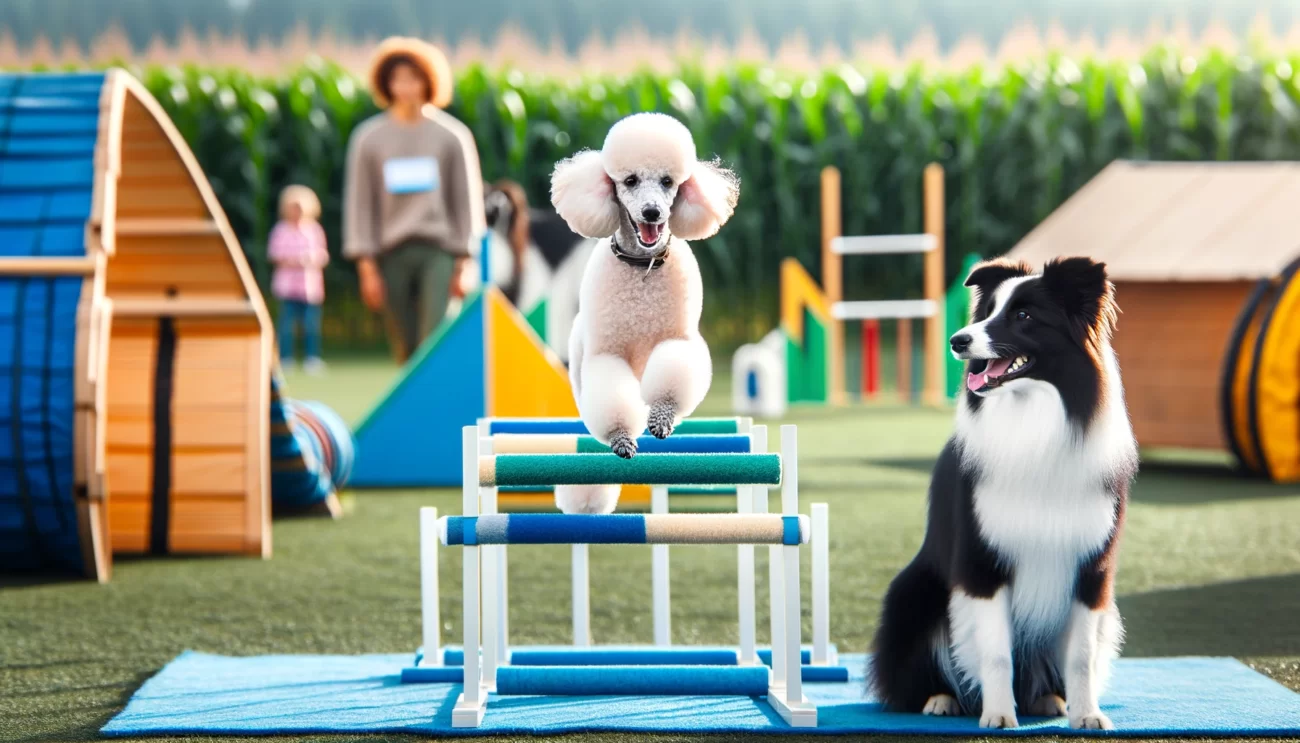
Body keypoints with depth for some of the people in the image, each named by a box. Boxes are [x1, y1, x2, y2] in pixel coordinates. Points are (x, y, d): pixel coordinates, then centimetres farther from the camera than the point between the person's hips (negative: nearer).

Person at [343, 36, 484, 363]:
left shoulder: (451, 136, 5)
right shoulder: (369, 138, 6)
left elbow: (465, 200, 8)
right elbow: (359, 203, 6)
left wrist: (464, 260, 3)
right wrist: (366, 266, 0)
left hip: (437, 250, -1)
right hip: (392, 252, 1)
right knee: (406, 348, 3)